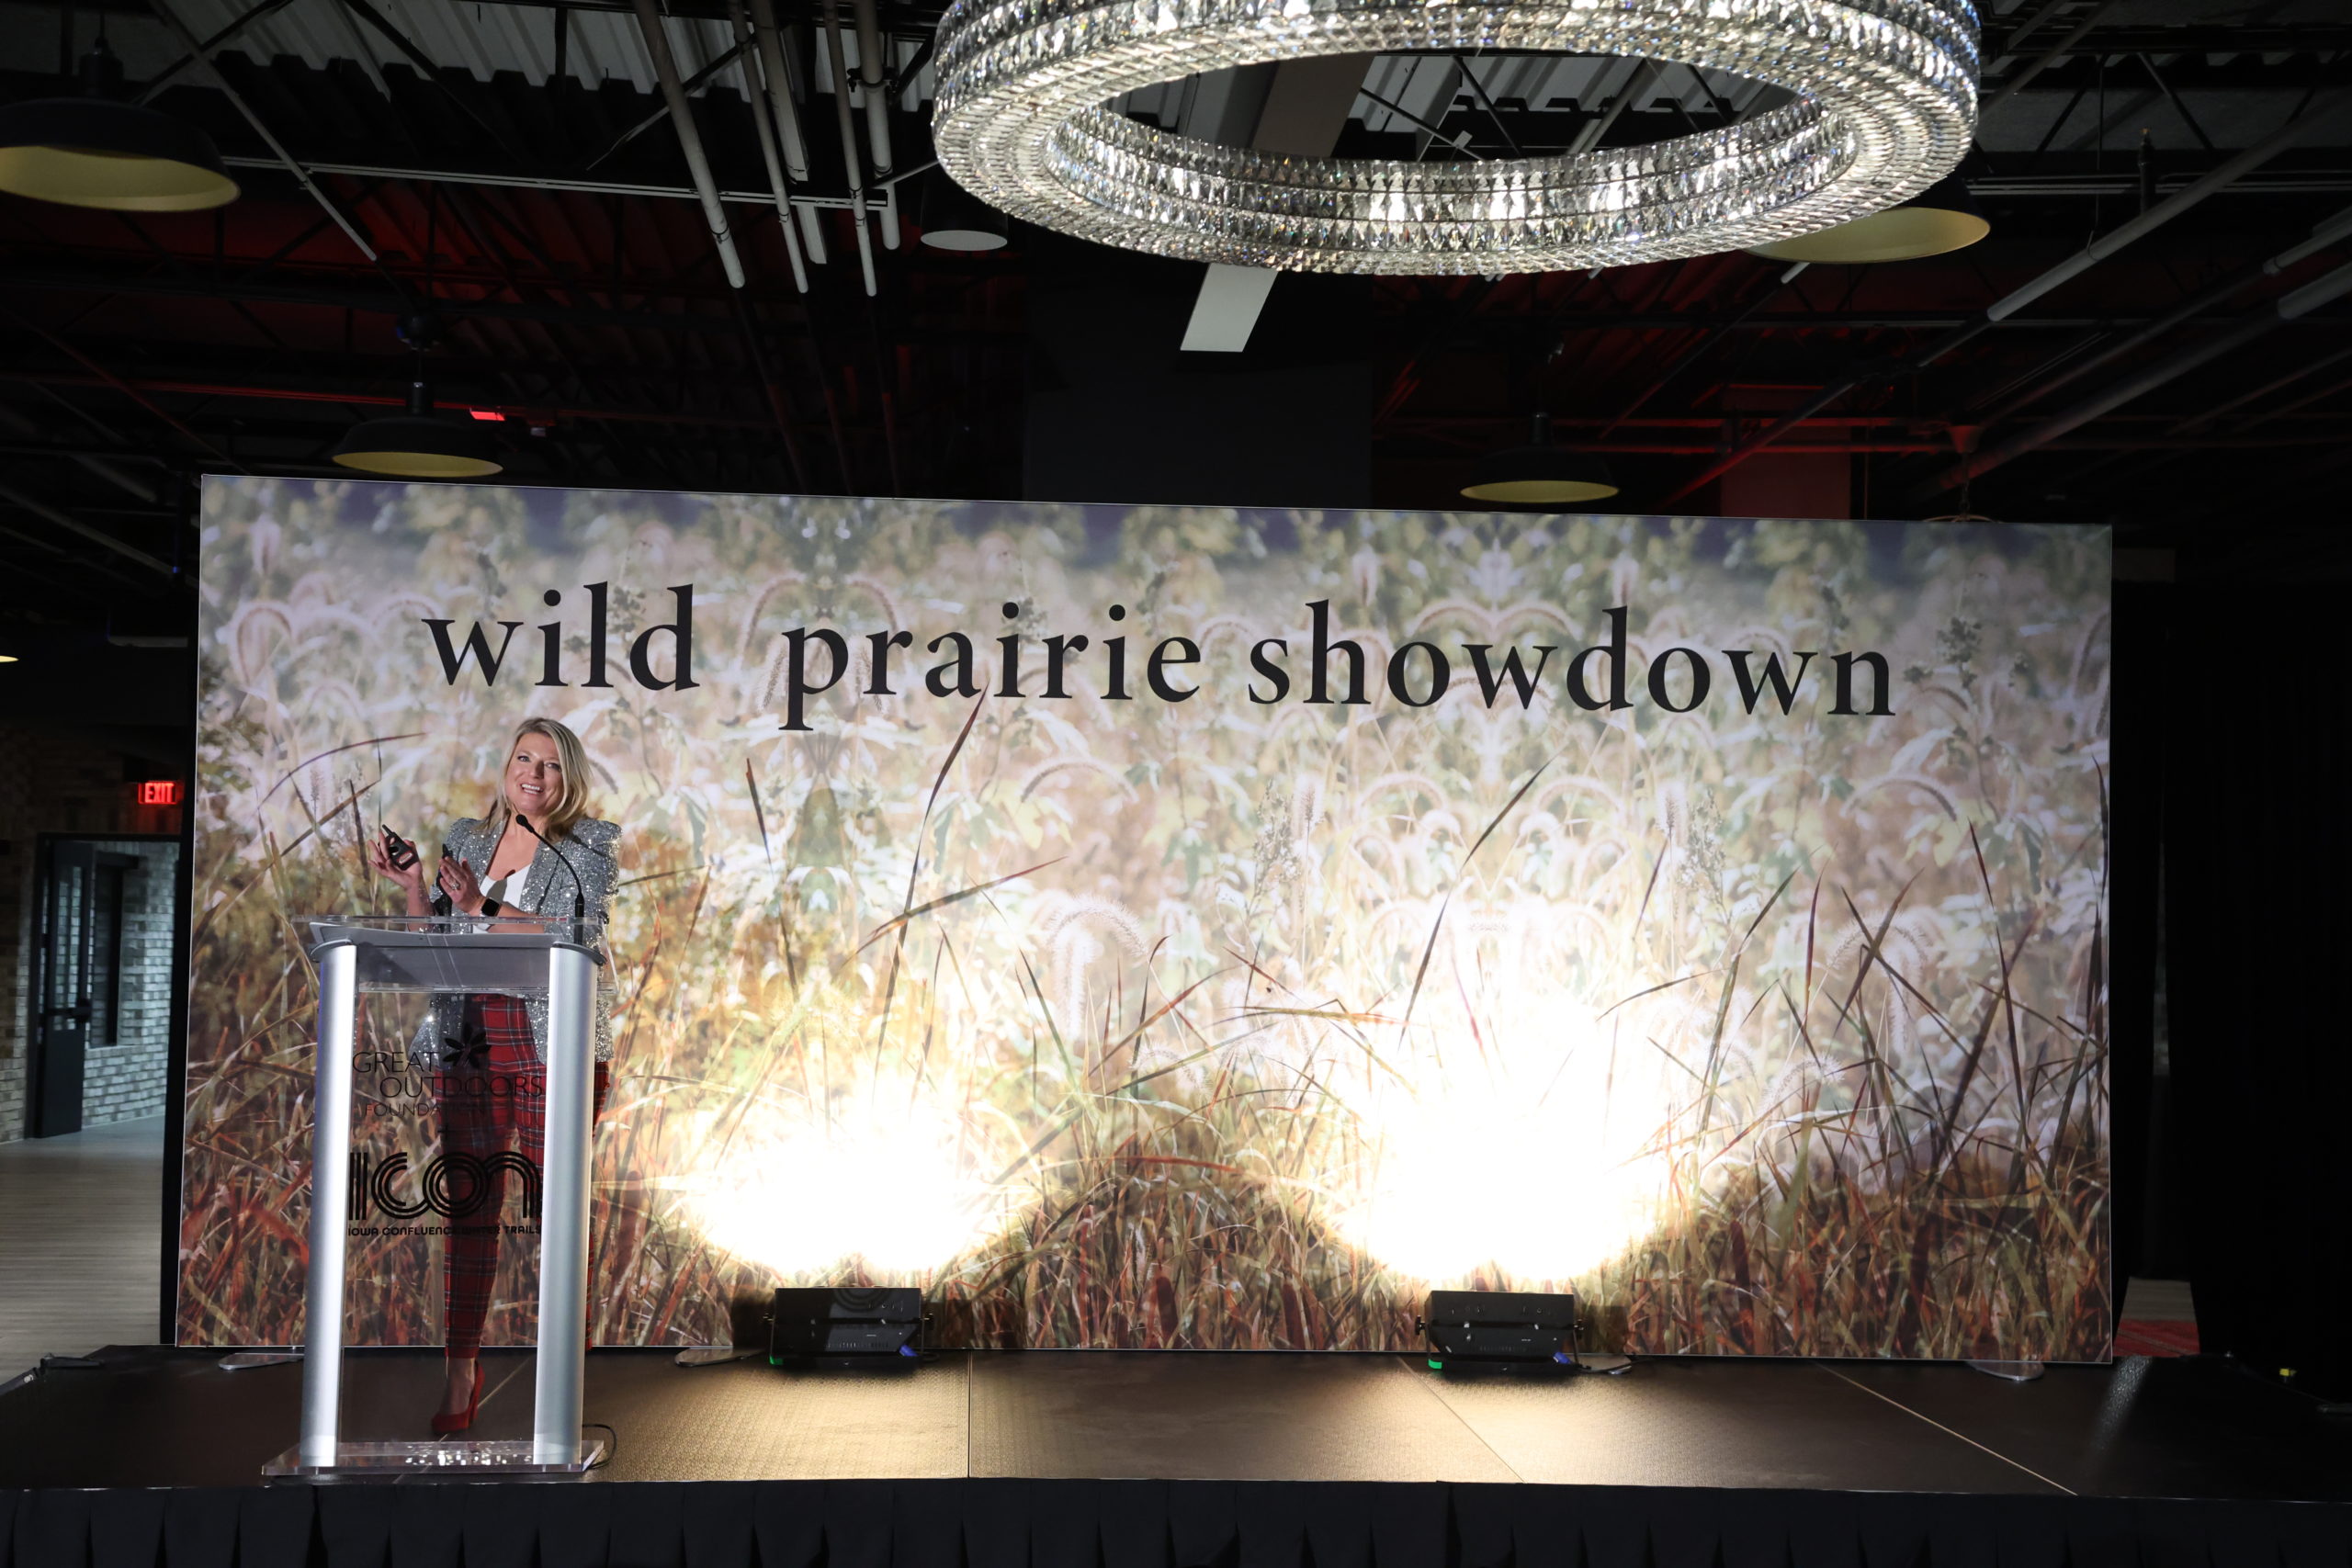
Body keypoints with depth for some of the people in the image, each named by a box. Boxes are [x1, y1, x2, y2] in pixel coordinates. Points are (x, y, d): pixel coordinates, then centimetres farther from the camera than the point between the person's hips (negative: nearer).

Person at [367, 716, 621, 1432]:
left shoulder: (590, 848, 4)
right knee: (469, 1208, 1)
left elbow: (574, 942, -9)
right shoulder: (466, 839, 15)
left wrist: (482, 908, -14)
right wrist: (412, 884, 0)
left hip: (553, 1045, -3)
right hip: (470, 1044, 3)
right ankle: (460, 1372, 6)